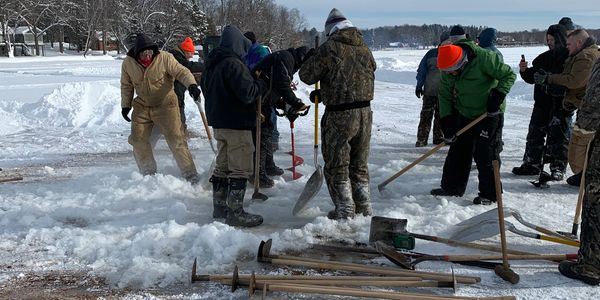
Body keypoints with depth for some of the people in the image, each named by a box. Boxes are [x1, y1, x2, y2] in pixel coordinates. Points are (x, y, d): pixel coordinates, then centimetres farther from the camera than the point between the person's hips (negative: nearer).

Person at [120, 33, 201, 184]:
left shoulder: (165, 58, -18)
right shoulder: (128, 63, -7)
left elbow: (181, 72, -17)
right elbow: (126, 86, 7)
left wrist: (191, 85, -36)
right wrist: (125, 105, 8)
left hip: (165, 104, -4)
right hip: (142, 106, 4)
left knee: (176, 139, -8)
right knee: (138, 140, 3)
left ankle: (191, 175, -2)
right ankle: (148, 173, 20)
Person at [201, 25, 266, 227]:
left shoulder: (211, 64, 11)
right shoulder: (233, 64, -18)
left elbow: (206, 88, 23)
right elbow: (247, 93, -22)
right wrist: (263, 84, -6)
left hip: (218, 122, 9)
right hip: (237, 124, -9)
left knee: (222, 165, 17)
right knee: (240, 168, -2)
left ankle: (219, 207, 25)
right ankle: (235, 212, 0)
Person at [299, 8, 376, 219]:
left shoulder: (329, 48, -12)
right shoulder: (365, 49, 8)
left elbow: (306, 76, -6)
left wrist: (312, 59, 17)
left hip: (339, 116, -6)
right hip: (365, 114, 6)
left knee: (337, 166, 7)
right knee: (359, 164, 19)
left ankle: (345, 212, 11)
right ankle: (364, 209, 26)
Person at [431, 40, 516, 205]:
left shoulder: (484, 58, -25)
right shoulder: (448, 71, -7)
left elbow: (509, 75, -16)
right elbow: (445, 96, 1)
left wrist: (498, 96, -23)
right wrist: (446, 121, -5)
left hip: (489, 113, -6)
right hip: (464, 114, 6)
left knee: (485, 154, -6)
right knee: (458, 151, 10)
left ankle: (489, 194, 5)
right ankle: (452, 187, 22)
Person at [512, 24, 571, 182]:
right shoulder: (544, 57, 11)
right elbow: (532, 78, 16)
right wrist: (524, 70, -3)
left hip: (562, 105, -6)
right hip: (542, 102, 6)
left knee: (559, 136, 2)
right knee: (535, 133, 9)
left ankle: (558, 169, 10)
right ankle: (532, 164, 19)